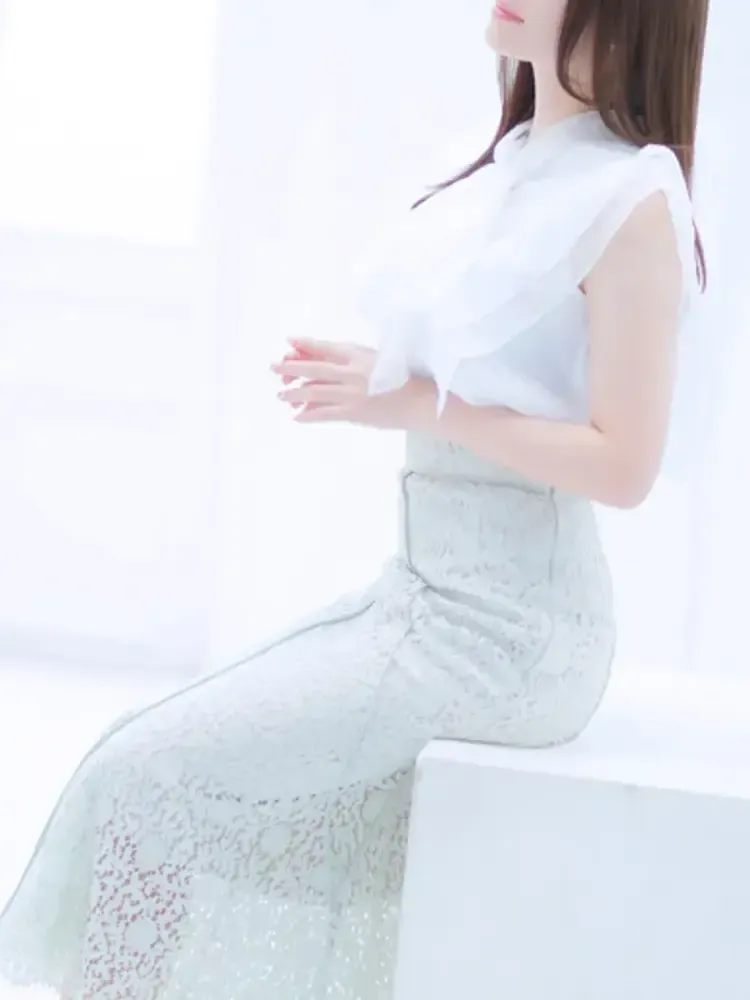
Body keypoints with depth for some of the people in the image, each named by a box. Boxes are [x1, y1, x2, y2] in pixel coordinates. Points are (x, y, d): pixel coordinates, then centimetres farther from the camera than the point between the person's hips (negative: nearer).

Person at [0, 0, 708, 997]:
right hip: (426, 587, 8)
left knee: (153, 773, -11)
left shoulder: (635, 198, -15)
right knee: (173, 746, 5)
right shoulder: (513, 166, 10)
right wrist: (371, 383, 0)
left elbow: (622, 465, -18)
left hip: (508, 625, -8)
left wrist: (420, 404, -16)